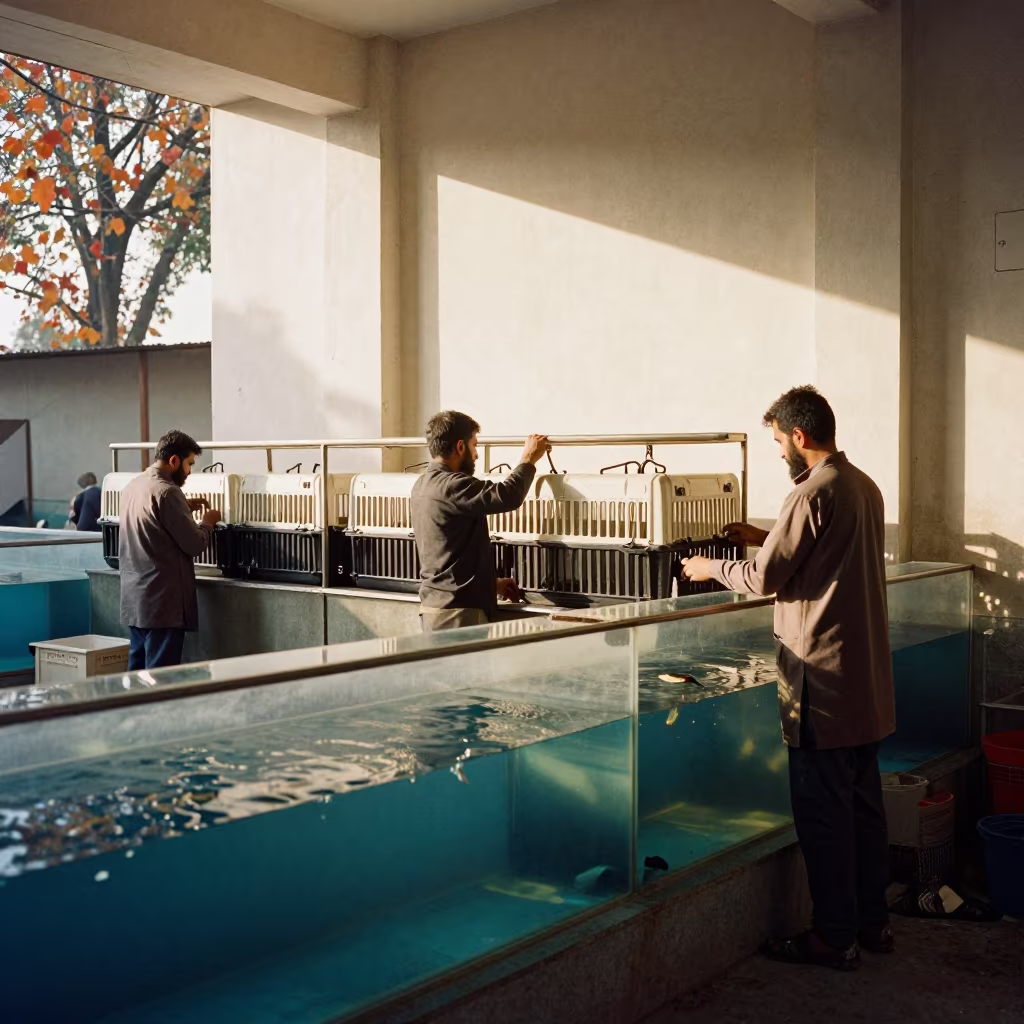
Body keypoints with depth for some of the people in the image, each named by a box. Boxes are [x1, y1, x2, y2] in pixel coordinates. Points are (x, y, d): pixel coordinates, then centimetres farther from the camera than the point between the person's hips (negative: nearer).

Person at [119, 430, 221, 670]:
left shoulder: (132, 486, 10)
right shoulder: (167, 492, -17)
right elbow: (195, 544, -14)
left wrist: (184, 508, 18)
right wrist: (208, 522, 4)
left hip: (134, 597, 9)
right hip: (161, 600, -9)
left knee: (138, 669, 14)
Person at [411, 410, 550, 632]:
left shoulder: (423, 485, 14)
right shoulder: (449, 486, -18)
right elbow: (507, 496, -25)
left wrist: (492, 583, 23)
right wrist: (528, 459, -7)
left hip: (435, 604, 10)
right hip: (456, 610, -10)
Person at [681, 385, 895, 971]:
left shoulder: (812, 494, -18)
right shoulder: (866, 487, 10)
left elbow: (765, 578, -13)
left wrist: (711, 568, 4)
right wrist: (768, 539, 21)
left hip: (824, 676, -9)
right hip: (868, 676, 9)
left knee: (823, 811, 1)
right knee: (863, 801, 17)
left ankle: (835, 938, 10)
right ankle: (872, 921, 28)